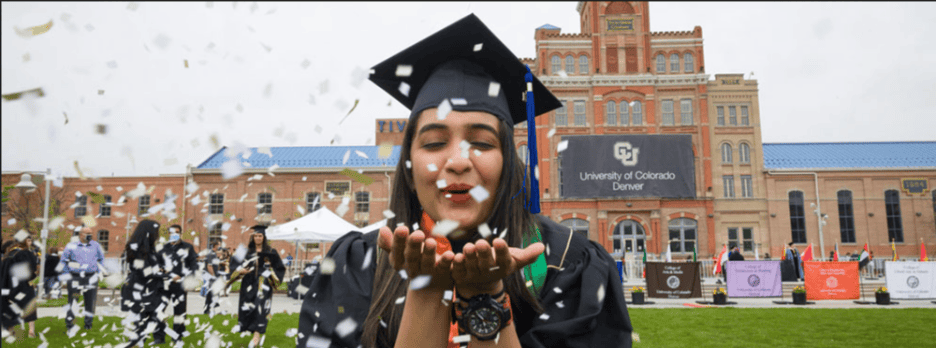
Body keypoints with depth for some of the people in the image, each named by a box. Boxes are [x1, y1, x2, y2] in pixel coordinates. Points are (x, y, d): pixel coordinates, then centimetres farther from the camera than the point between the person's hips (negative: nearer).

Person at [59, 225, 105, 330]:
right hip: (75, 278, -2)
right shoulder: (71, 246, 1)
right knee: (72, 301, 2)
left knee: (90, 301, 5)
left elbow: (101, 260, 21)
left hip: (91, 278, 2)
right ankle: (69, 321, 17)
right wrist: (65, 278, 5)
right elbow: (63, 262, 8)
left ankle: (88, 322, 19)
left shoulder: (95, 246, 8)